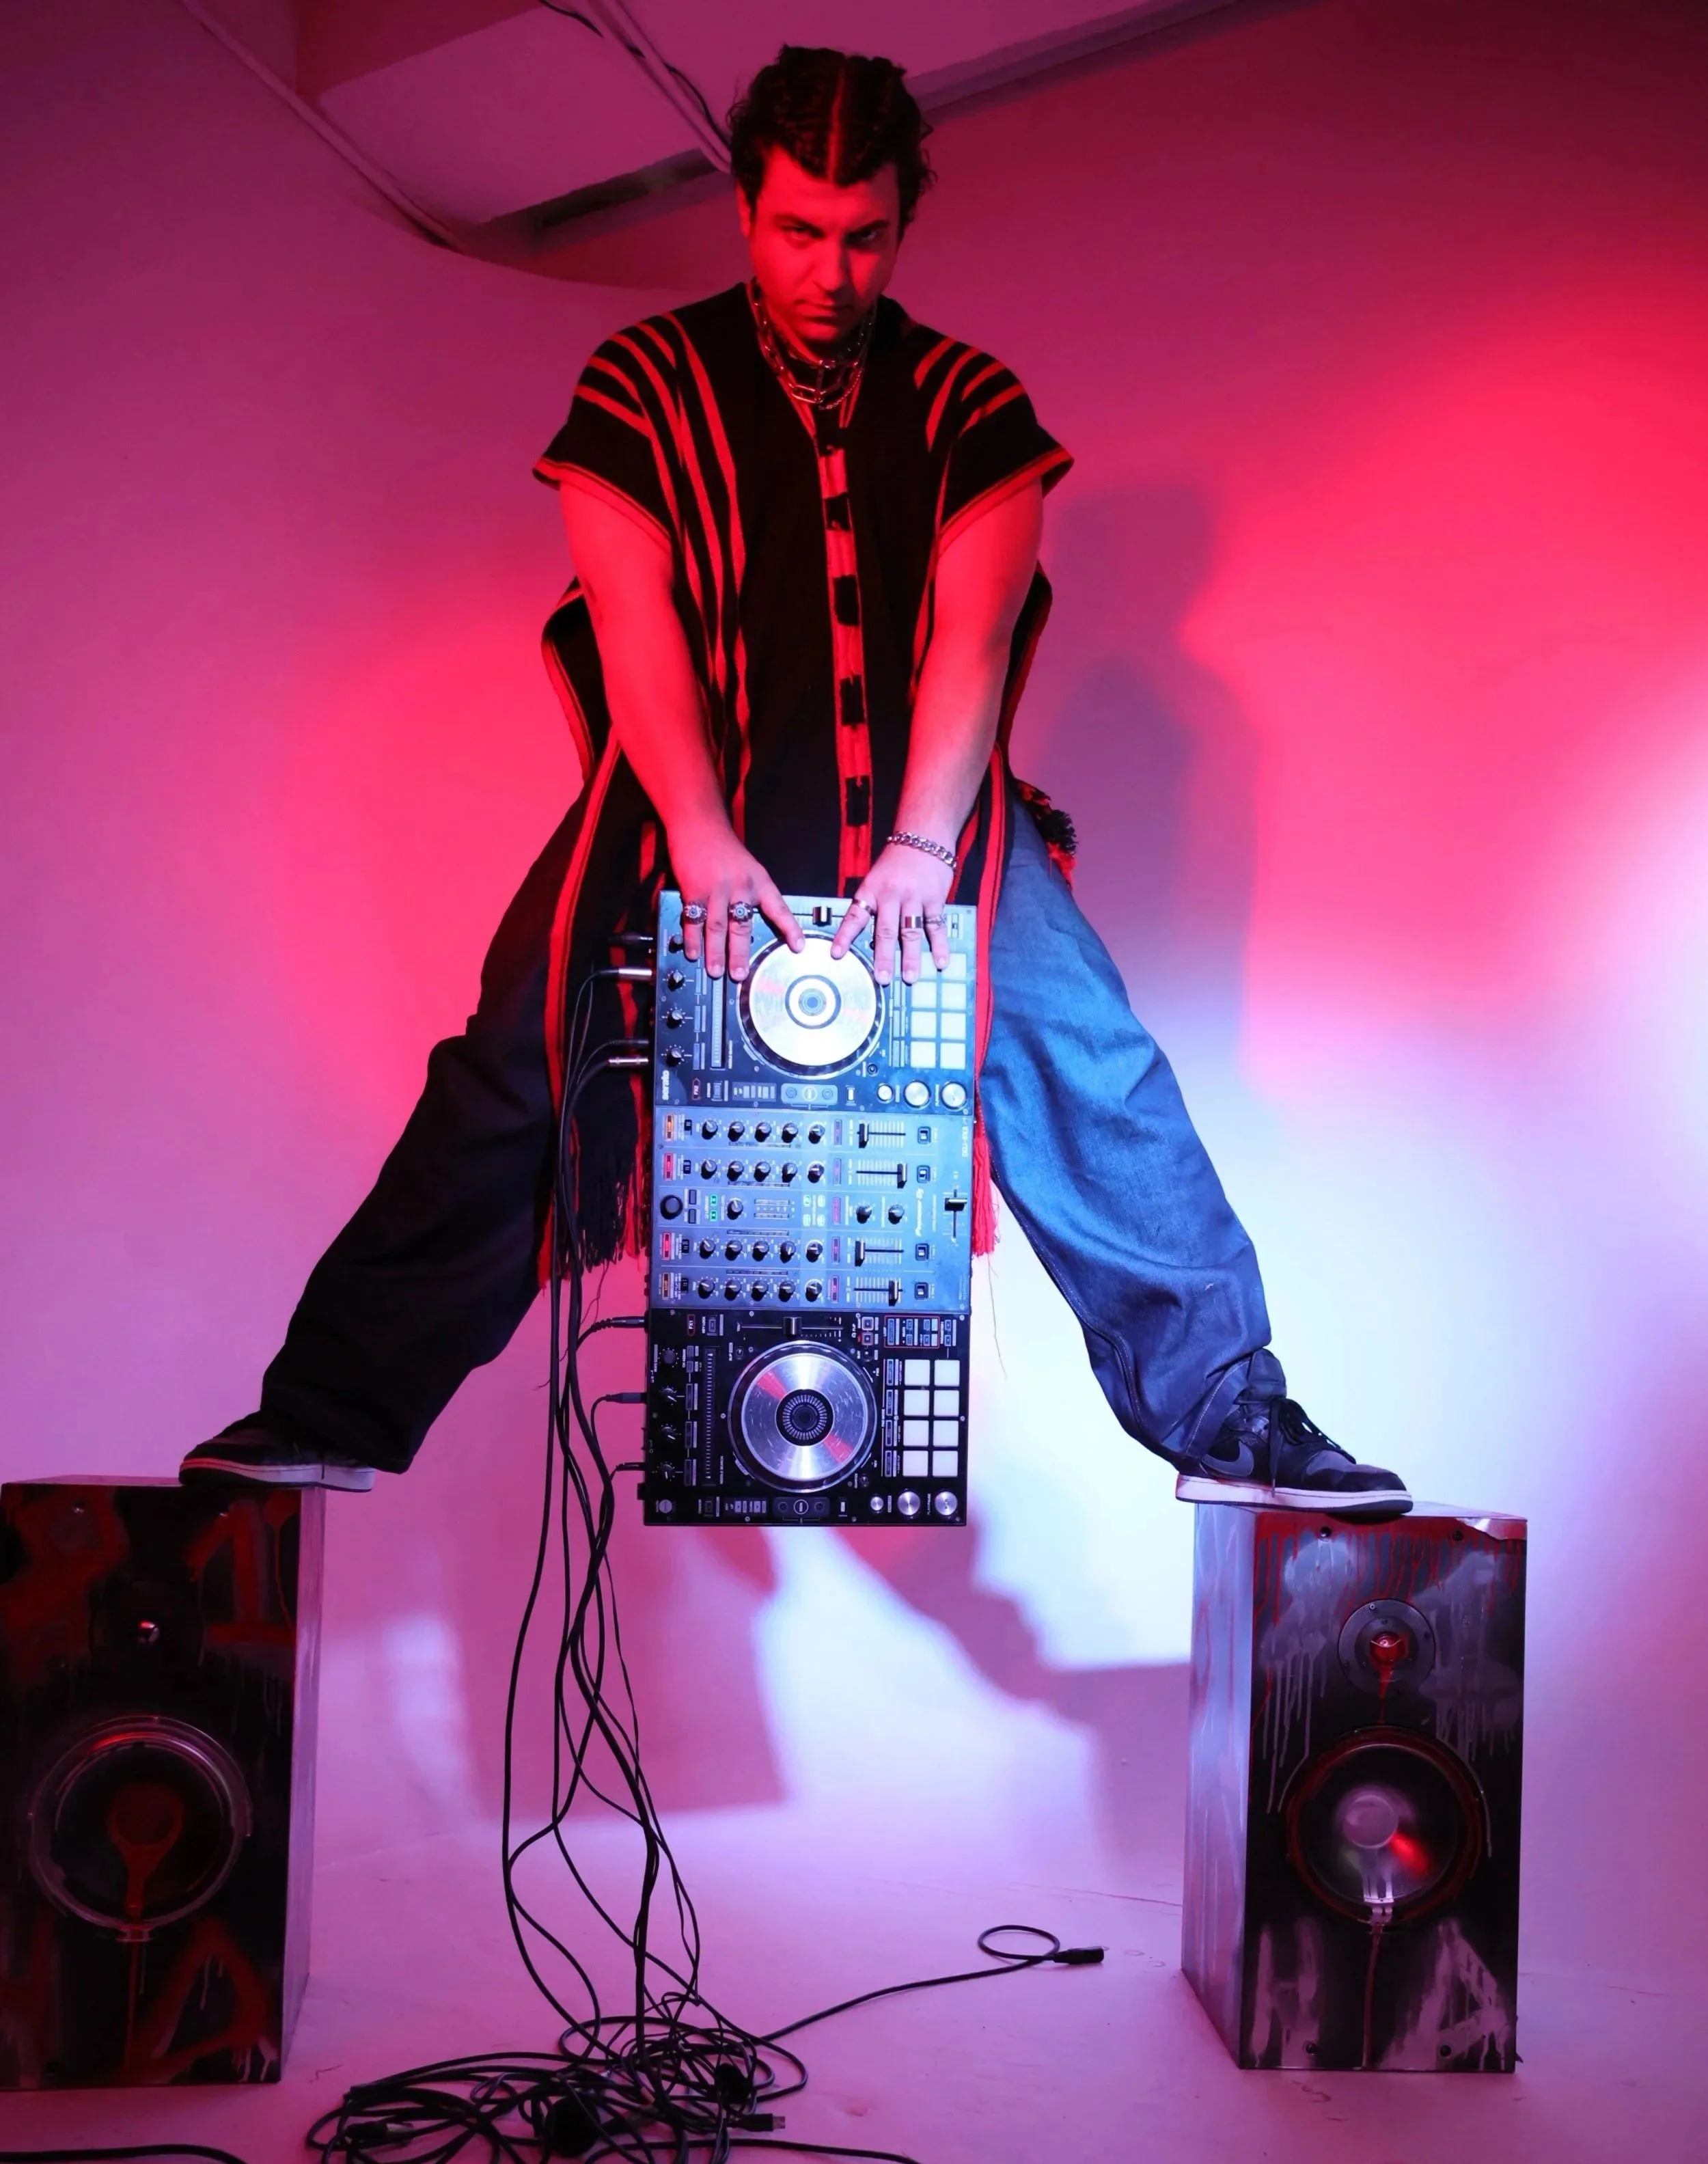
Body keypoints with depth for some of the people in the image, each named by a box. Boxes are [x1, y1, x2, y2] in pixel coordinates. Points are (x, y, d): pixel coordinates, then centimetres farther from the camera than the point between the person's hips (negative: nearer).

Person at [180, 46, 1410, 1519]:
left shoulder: (970, 404, 5)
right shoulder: (645, 386, 2)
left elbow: (973, 634, -7)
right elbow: (633, 619, -10)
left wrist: (922, 847, -22)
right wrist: (703, 842, -23)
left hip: (924, 810, 1)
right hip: (692, 812, 0)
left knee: (1096, 1066, -14)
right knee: (510, 1070, -13)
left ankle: (1230, 1420, -5)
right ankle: (336, 1413, -4)